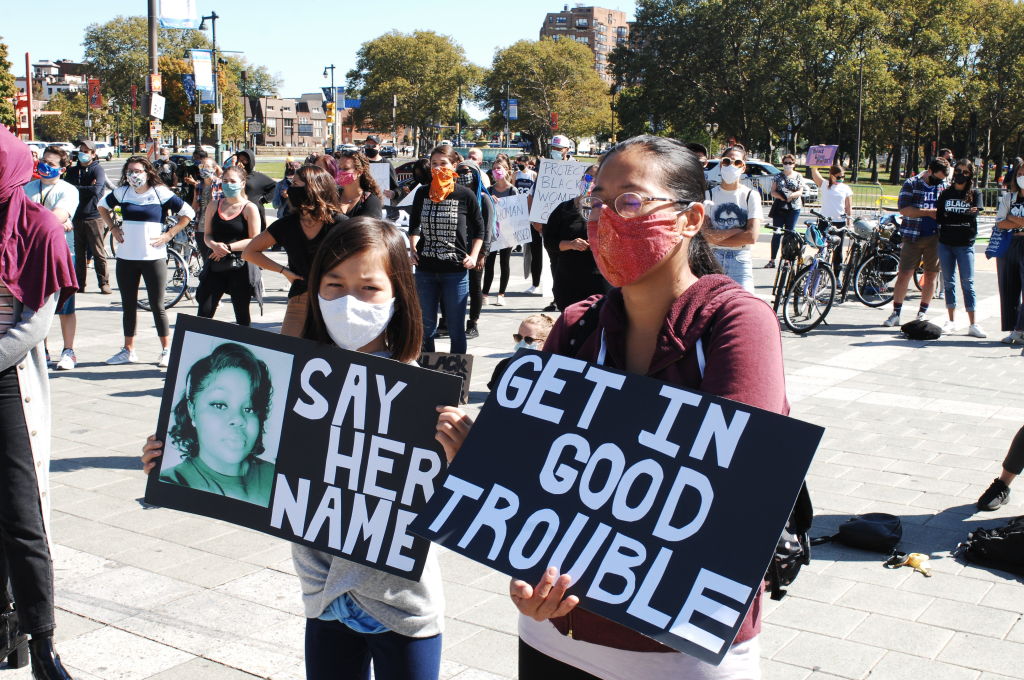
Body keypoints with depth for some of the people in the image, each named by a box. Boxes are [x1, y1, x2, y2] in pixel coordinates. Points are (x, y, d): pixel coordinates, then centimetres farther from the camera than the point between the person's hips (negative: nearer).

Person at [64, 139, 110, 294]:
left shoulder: (97, 169, -2)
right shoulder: (73, 170, 14)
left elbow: (96, 190, -17)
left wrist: (76, 188, -7)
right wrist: (86, 188, -10)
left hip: (94, 216, -5)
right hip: (76, 216, 5)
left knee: (98, 252, -4)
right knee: (79, 253, 8)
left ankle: (104, 283, 2)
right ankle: (79, 284, 13)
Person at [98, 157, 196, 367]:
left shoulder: (160, 193, -5)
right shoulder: (122, 192, 6)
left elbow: (188, 213, -1)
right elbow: (103, 206, 25)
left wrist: (169, 235, -6)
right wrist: (113, 228, 12)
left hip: (153, 257, -4)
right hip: (126, 257, 4)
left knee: (157, 306, 0)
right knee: (128, 306, 10)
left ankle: (166, 350, 11)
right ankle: (128, 351, 20)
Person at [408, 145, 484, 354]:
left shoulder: (465, 195, -3)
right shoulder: (422, 193, 6)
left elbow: (479, 228, 7)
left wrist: (473, 256, -3)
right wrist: (412, 248, 2)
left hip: (456, 271, -3)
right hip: (425, 270, 3)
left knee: (456, 329, 3)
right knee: (425, 327, 11)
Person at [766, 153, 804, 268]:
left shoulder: (798, 176, 8)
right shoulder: (778, 176, 8)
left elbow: (800, 191, 0)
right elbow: (773, 192, 3)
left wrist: (790, 196, -19)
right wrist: (781, 196, -17)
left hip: (793, 208, 0)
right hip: (779, 208, 0)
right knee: (777, 233, -1)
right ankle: (772, 260, 0)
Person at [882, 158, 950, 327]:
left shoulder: (945, 187, 12)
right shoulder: (911, 184, 0)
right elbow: (904, 209, -10)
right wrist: (928, 212, -16)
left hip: (936, 237, 3)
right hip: (913, 236, -3)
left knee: (931, 275, 7)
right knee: (904, 274, -3)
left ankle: (923, 312, 18)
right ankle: (896, 313, 3)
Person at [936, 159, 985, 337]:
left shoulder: (975, 194, 5)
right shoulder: (945, 193, 11)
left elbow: (973, 215, -10)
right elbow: (938, 217, -1)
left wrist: (950, 217, -13)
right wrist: (963, 216, -9)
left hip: (965, 244, -2)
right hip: (945, 243, 3)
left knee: (967, 283, -5)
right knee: (948, 282, 7)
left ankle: (973, 325, -4)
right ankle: (951, 321, 15)